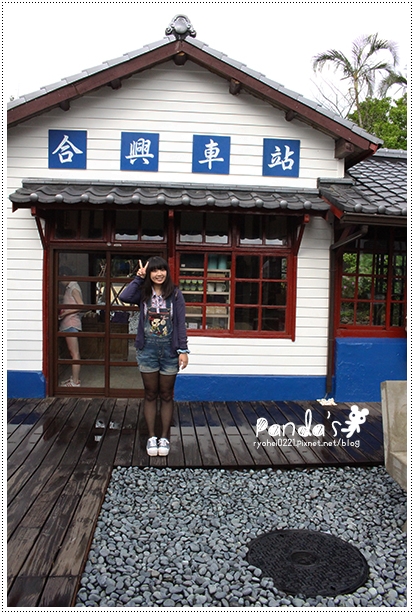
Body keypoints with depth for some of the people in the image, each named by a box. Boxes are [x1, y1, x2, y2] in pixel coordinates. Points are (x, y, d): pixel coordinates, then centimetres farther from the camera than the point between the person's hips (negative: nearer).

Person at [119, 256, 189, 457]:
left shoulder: (175, 294, -2)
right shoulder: (143, 293, 1)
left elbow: (181, 323, -4)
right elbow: (124, 297, -20)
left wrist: (183, 350, -9)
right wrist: (138, 278, -12)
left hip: (169, 350, -1)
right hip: (147, 349, 1)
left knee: (166, 395, 9)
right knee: (150, 394, 9)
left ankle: (164, 438, 20)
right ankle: (151, 437, 20)